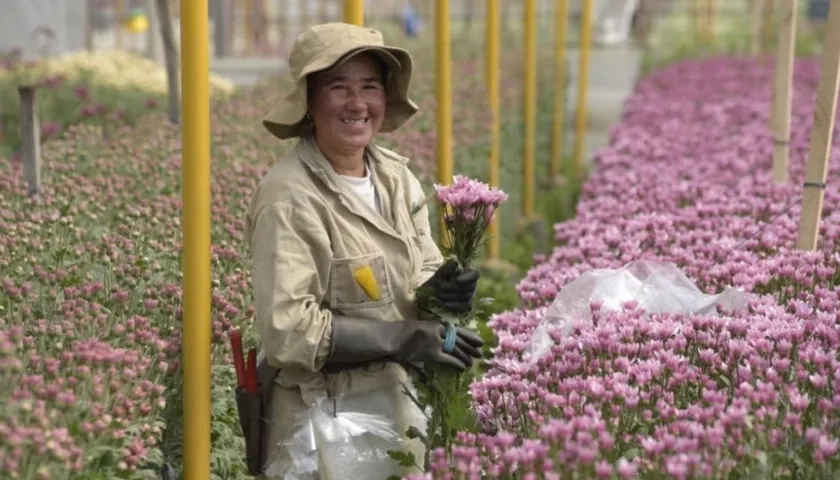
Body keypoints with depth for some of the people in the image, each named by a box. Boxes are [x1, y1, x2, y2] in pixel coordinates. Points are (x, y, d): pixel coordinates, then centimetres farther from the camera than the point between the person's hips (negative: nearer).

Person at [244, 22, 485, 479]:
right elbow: (286, 331, -22)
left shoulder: (395, 175, 3)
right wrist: (401, 338, -22)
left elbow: (421, 273, 10)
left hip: (402, 410, 7)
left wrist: (441, 290, -13)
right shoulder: (289, 196, -18)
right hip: (324, 424, -7)